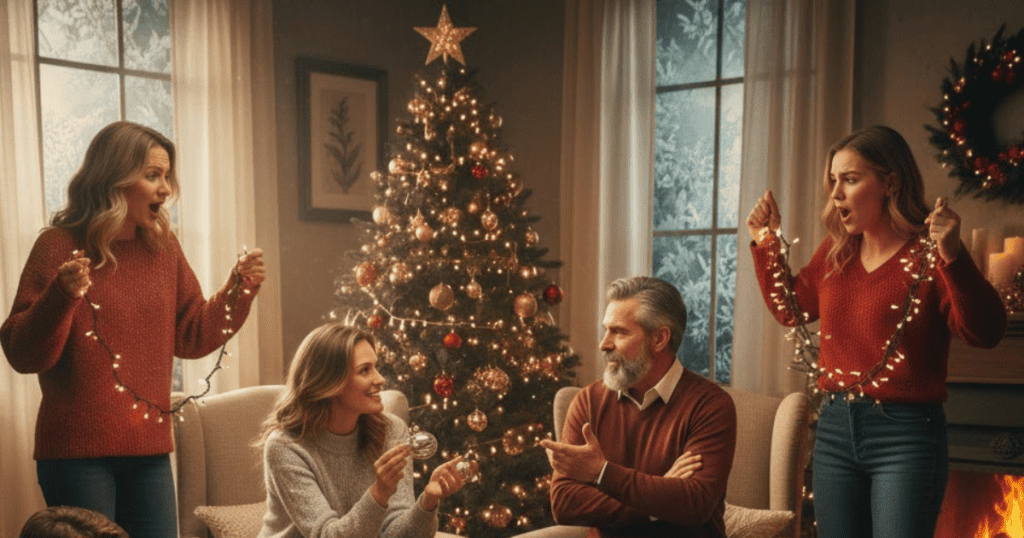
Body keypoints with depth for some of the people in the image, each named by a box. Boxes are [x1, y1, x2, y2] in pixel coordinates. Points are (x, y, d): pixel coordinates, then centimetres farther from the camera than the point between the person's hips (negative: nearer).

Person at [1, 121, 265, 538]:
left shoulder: (163, 248, 9)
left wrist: (240, 290, 1)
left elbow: (190, 338, 13)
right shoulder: (59, 246, -7)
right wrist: (62, 296, -26)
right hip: (77, 452, -5)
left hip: (149, 448, 5)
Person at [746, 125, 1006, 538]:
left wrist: (955, 258, -34)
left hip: (905, 437, -6)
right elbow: (790, 309, 21)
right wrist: (766, 242, 13)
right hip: (835, 429, 6)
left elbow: (986, 333, -21)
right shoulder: (834, 252, 8)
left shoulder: (927, 253, -11)